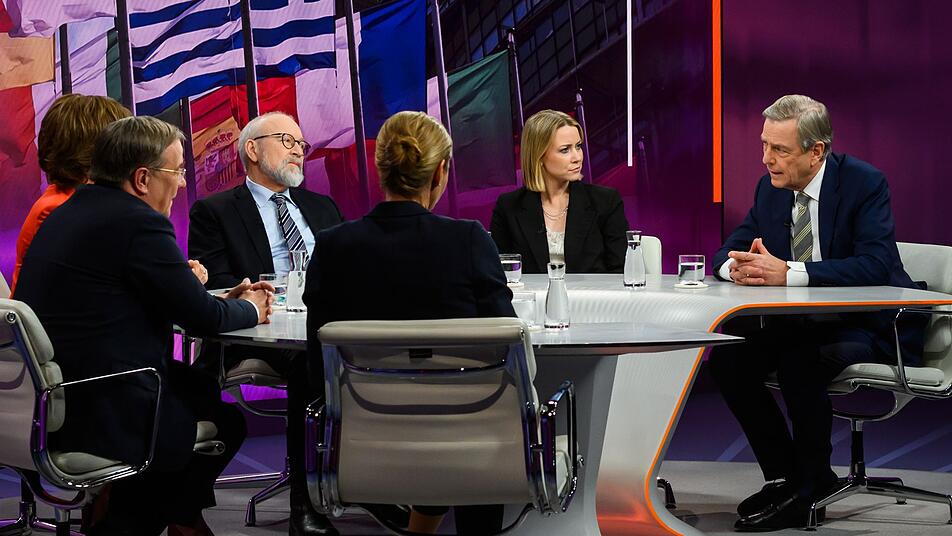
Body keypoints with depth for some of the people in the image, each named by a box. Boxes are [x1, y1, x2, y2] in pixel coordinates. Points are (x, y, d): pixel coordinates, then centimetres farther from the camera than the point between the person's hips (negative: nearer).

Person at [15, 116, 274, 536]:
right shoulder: (139, 222, -16)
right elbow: (201, 318, -11)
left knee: (200, 388, 25)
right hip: (102, 418, -9)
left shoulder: (65, 214, 11)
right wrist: (249, 310, 10)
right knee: (225, 421, 15)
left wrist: (223, 301, 18)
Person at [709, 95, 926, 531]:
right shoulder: (771, 186, 3)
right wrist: (737, 266, -20)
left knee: (799, 362, -34)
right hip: (802, 325, 7)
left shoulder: (864, 183, -16)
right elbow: (728, 251, 7)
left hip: (869, 328, -7)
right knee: (726, 356, -14)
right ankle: (782, 475, 1)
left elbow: (877, 264, -29)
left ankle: (811, 485, -13)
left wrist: (790, 273, -36)